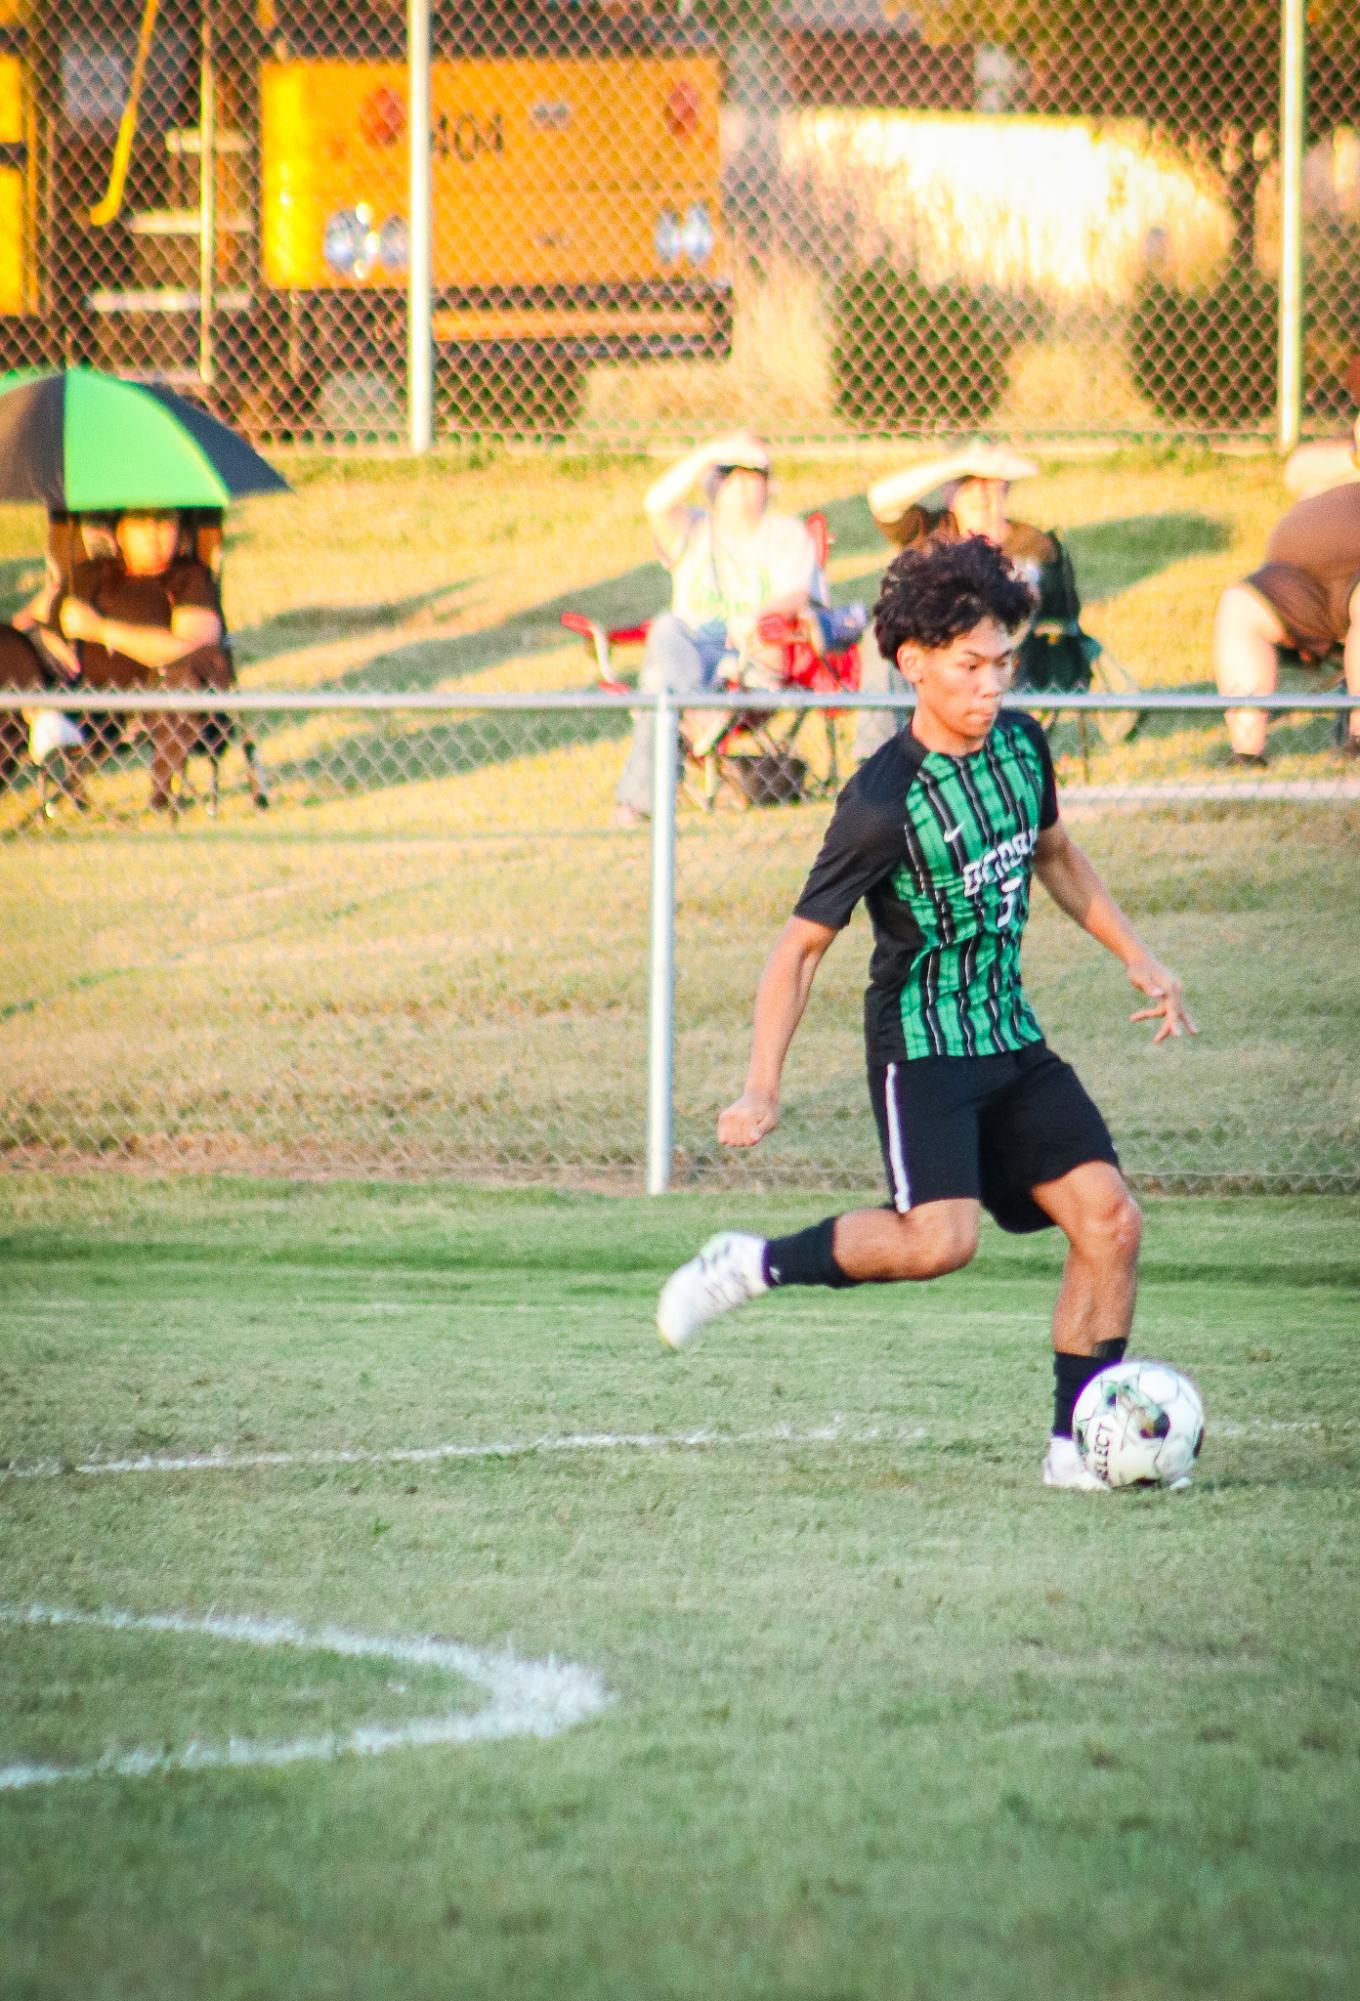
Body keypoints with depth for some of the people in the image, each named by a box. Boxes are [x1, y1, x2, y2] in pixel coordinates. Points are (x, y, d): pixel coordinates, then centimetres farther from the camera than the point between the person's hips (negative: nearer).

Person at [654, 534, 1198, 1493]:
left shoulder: (1021, 743, 2)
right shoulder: (884, 802, -18)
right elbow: (802, 945, -13)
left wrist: (1138, 957, 21)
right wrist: (761, 1089, -18)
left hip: (1013, 1038, 7)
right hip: (921, 1043, -7)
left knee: (1108, 1217, -6)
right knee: (941, 1237, -26)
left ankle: (1078, 1446, 3)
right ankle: (751, 1266, -5)